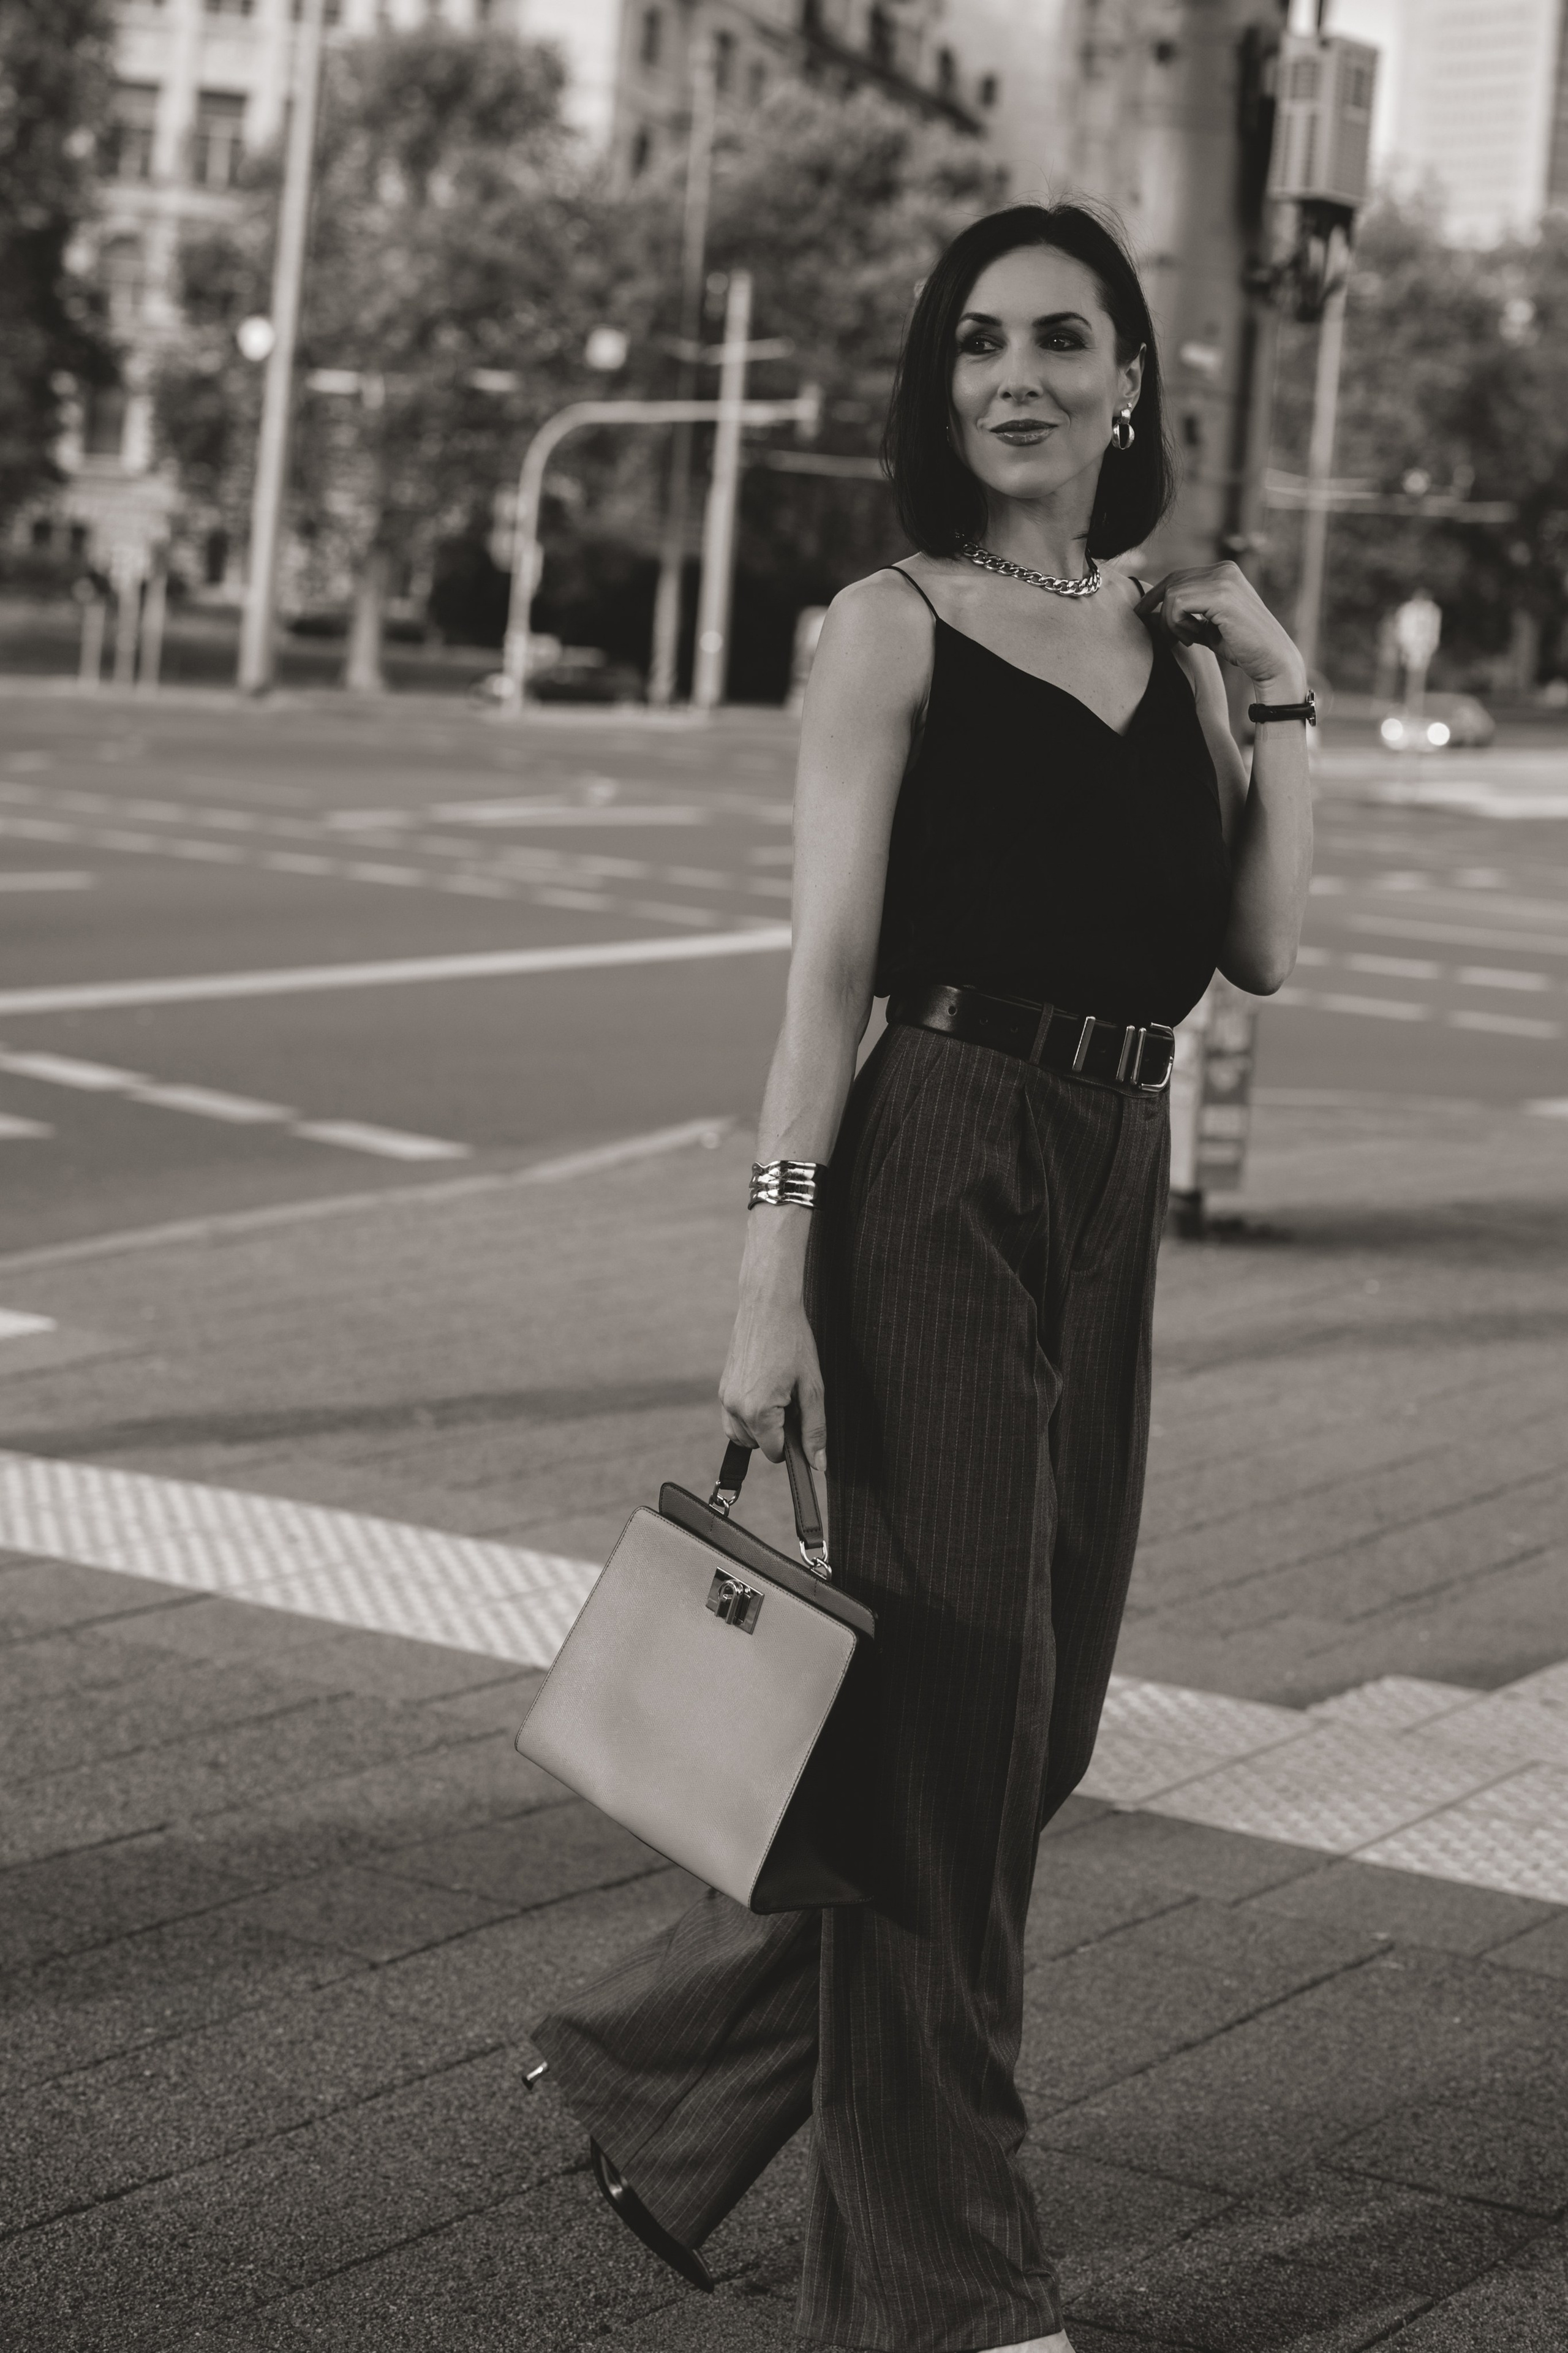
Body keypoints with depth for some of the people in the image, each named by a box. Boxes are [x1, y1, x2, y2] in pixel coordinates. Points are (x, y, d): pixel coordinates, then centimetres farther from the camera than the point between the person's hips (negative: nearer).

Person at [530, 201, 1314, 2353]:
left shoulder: (1171, 642, 13)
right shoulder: (895, 633, -3)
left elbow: (1264, 949, 5)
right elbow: (828, 964, -9)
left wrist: (1279, 689, 3)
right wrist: (772, 1272, -14)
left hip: (1113, 1197, 7)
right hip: (938, 1171, -7)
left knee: (1037, 1719, 13)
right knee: (956, 1712, -2)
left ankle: (668, 2061, 33)